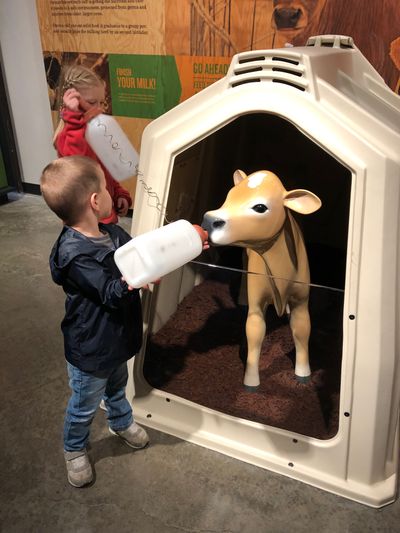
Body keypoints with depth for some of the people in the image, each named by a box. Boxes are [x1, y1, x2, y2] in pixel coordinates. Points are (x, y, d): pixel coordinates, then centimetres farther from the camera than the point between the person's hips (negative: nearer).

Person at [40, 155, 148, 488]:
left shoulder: (112, 233, -8)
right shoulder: (74, 255, -33)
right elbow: (111, 294, -34)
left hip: (115, 339, 7)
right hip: (90, 351, -7)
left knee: (117, 388, 33)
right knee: (84, 406, 19)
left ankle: (121, 423, 61)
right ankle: (75, 449, 47)